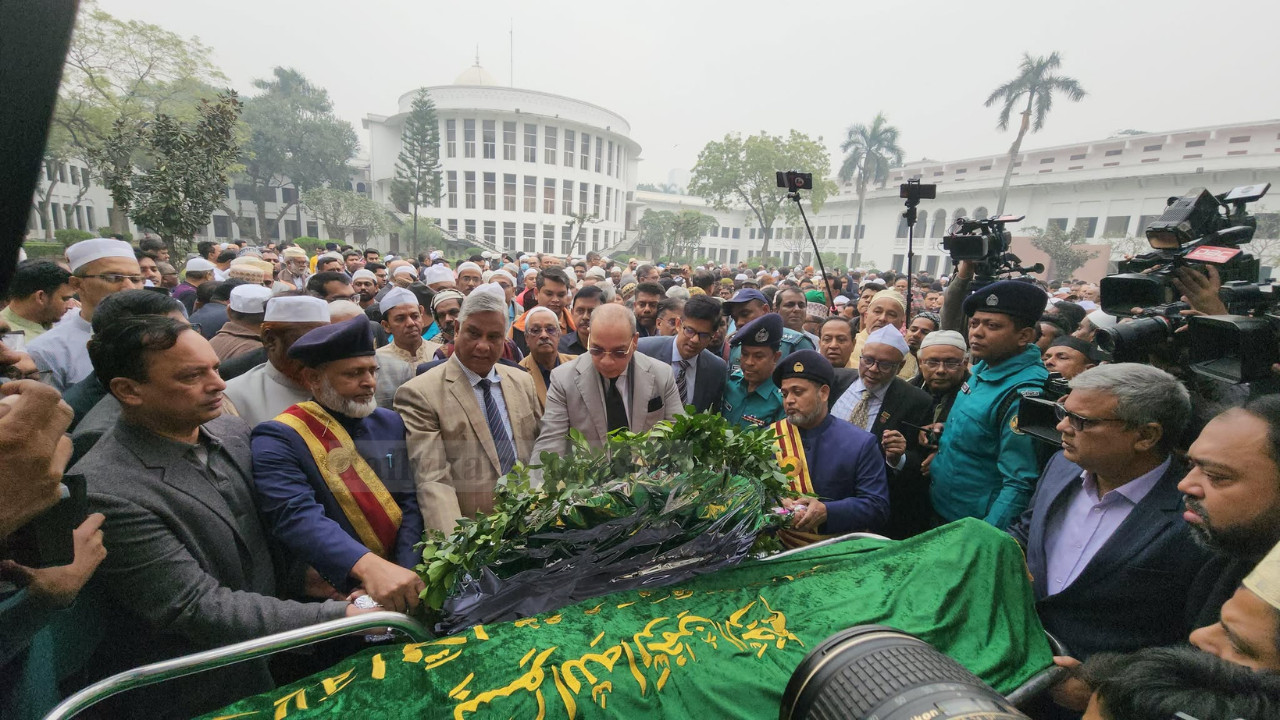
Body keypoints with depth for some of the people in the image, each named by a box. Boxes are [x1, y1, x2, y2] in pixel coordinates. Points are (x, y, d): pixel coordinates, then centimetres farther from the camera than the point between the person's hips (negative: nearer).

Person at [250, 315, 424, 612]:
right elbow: (298, 518, -20)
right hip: (333, 600, -3)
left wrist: (404, 576, -10)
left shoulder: (390, 423, 7)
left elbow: (409, 502, 3)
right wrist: (368, 566, -35)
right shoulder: (277, 440, -7)